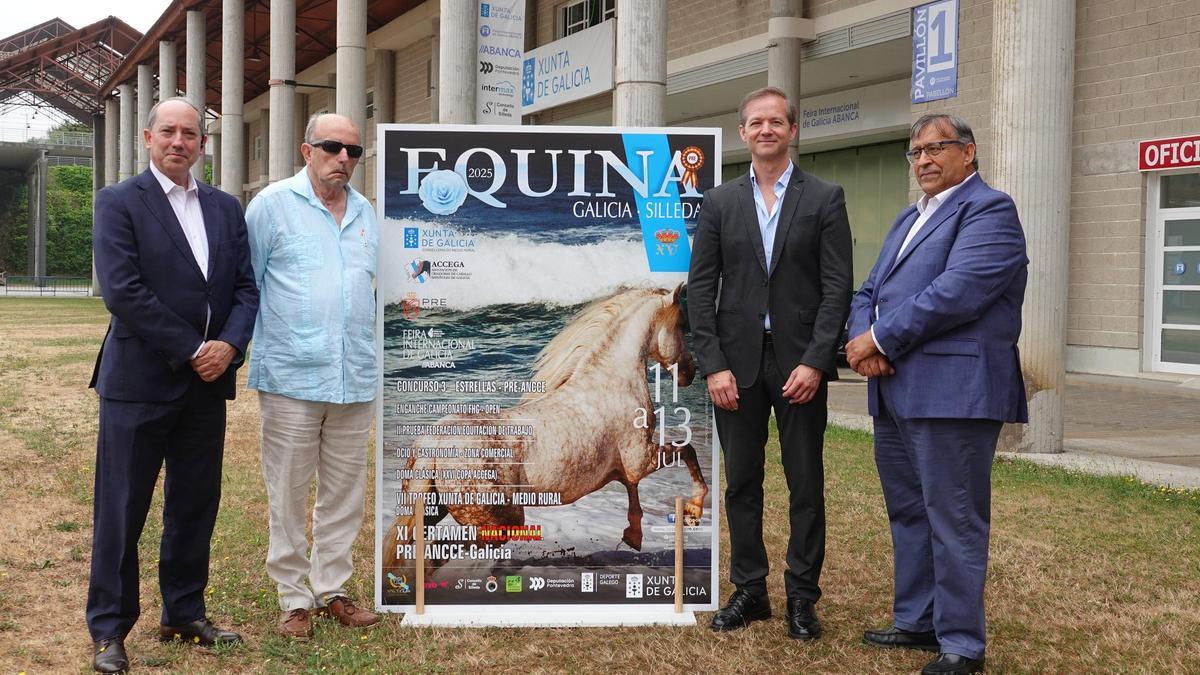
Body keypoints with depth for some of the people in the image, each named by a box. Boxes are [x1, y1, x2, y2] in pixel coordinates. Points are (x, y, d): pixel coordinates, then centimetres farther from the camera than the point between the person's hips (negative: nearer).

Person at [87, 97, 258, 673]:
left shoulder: (225, 208, 12)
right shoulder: (119, 202, -4)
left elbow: (246, 287, 8)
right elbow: (122, 290, -14)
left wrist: (229, 344, -10)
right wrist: (191, 351, -15)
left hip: (207, 384, 5)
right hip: (139, 382, -5)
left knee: (195, 508, 12)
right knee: (121, 511, 2)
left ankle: (184, 614, 25)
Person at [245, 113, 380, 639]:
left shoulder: (365, 213, 14)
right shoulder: (272, 204, -1)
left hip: (355, 379, 5)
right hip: (292, 377, -5)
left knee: (344, 493, 10)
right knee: (288, 494, 3)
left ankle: (331, 589, 23)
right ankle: (293, 597, 14)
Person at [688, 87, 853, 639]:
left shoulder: (824, 199, 2)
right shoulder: (720, 202, 7)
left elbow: (837, 287, -4)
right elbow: (701, 288, 3)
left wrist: (815, 361, -13)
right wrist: (713, 365, -6)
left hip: (800, 362, -2)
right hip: (737, 363, 2)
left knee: (806, 485, 5)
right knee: (741, 483, 8)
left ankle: (802, 597, 16)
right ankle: (748, 590, 20)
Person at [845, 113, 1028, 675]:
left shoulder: (988, 210, -6)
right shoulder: (909, 219, 22)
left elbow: (956, 291, -19)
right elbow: (869, 291, 19)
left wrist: (881, 340, -13)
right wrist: (863, 339, -3)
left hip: (951, 391, -9)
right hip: (894, 392, 9)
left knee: (953, 520, -4)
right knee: (908, 513, 16)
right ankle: (916, 621, 28)